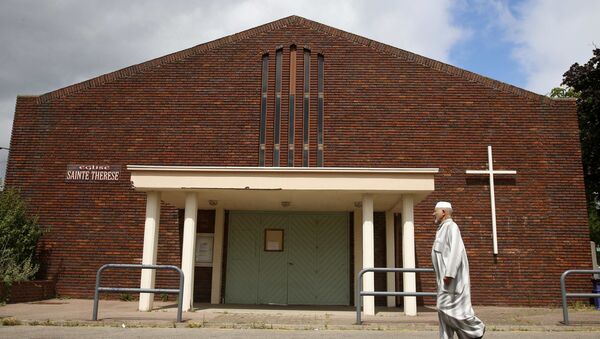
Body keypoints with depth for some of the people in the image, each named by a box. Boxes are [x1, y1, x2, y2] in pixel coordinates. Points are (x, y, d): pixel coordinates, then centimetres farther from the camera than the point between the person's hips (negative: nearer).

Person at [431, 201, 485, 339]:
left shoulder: (451, 226, -11)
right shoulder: (443, 229, 19)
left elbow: (456, 251, -22)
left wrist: (449, 274, -27)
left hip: (451, 276, -9)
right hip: (445, 277, 9)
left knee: (448, 307, -8)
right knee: (444, 309, 6)